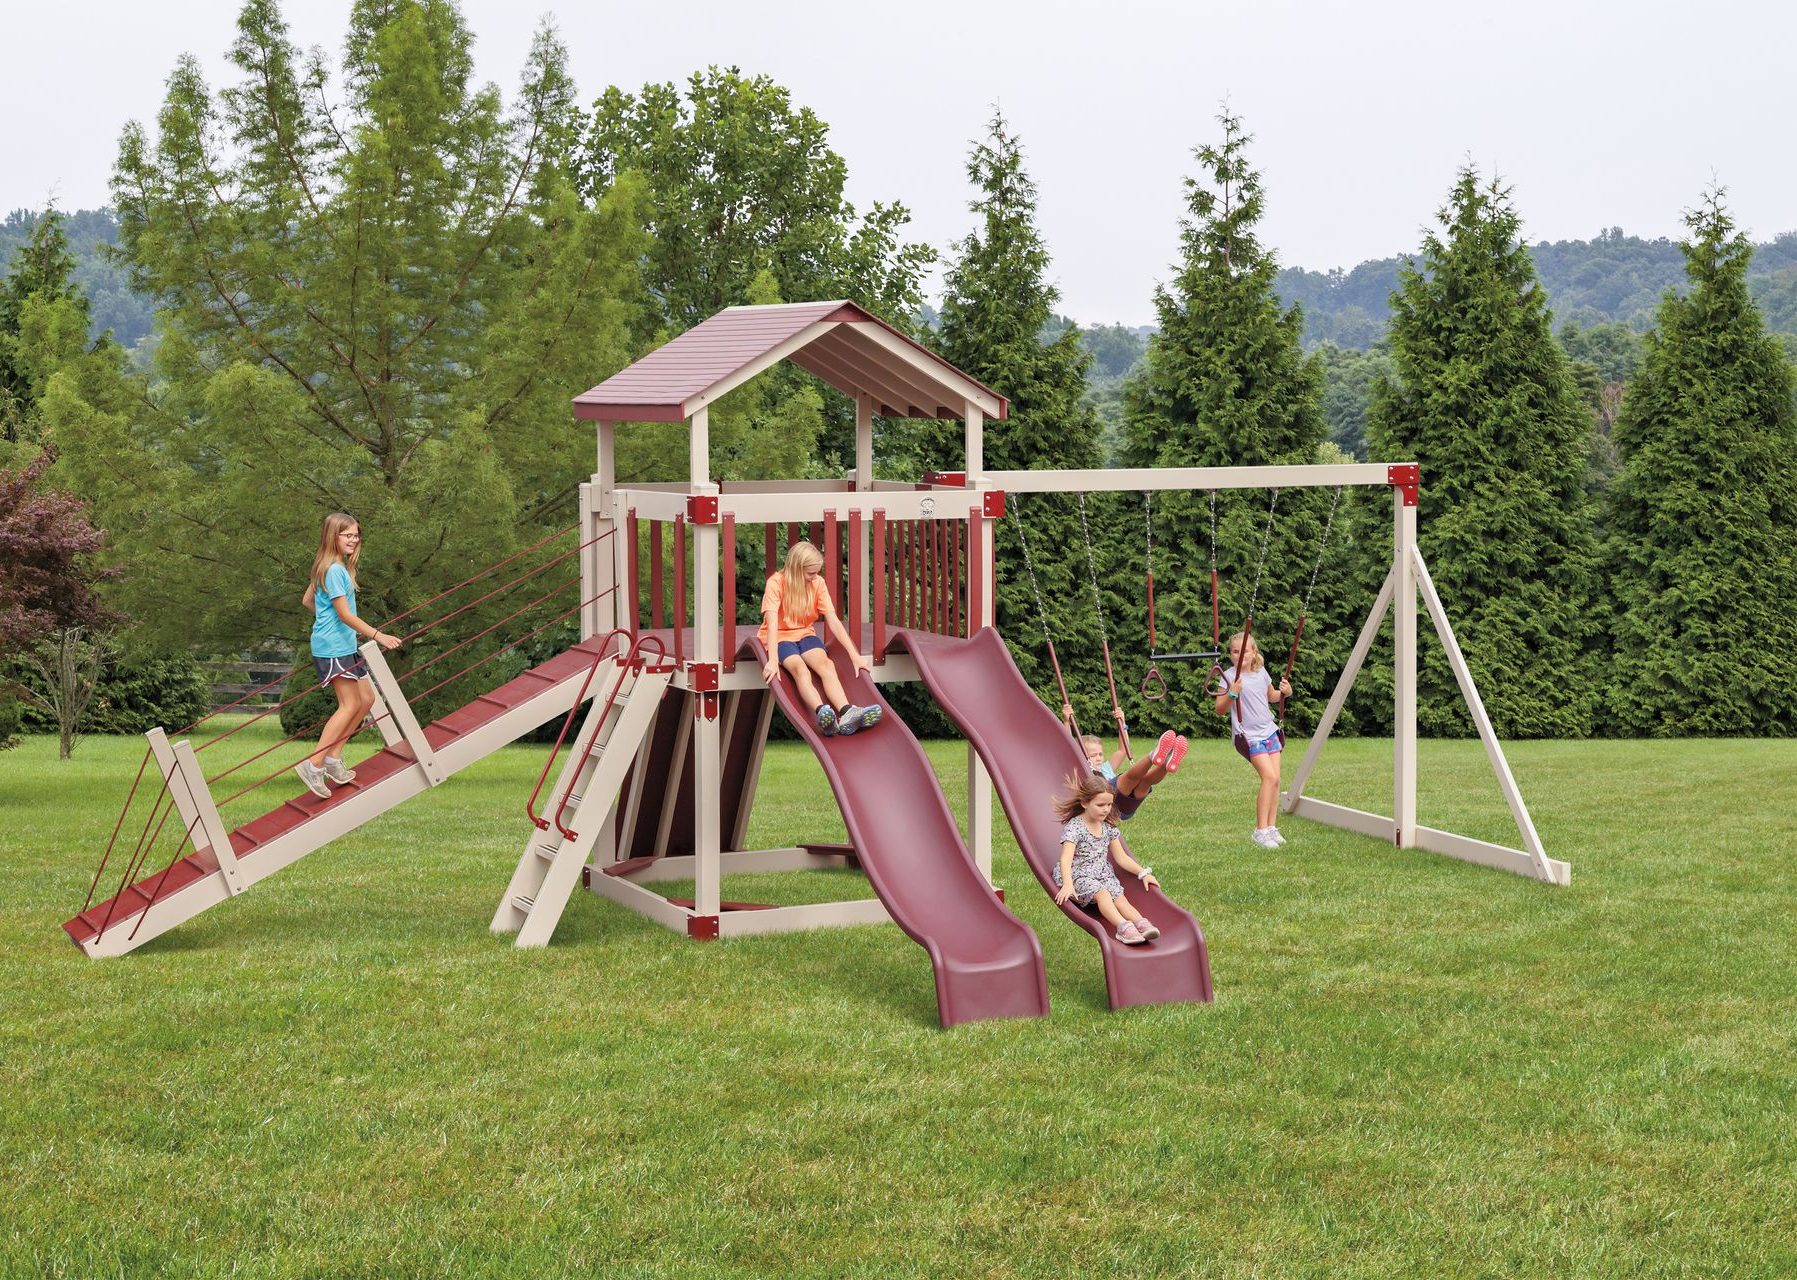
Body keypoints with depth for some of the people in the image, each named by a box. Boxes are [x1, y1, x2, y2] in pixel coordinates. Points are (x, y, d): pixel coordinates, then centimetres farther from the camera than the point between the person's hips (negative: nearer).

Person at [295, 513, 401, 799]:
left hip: (345, 645, 10)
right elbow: (345, 614, -20)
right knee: (350, 705, -9)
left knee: (366, 699, 11)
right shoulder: (334, 570, -17)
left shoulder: (334, 567, 13)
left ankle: (332, 757, 14)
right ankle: (314, 765, -10)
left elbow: (308, 600, 23)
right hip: (333, 647, -10)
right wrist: (376, 635, -21)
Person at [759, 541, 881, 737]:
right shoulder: (776, 583, -17)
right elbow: (772, 623, -27)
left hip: (804, 634, 4)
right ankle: (821, 713, -60)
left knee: (826, 664, -28)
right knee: (800, 669, -34)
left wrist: (855, 656, -15)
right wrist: (772, 660, -40)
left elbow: (833, 621, -7)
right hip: (780, 637, -4)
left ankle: (846, 713, -51)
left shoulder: (818, 583, -4)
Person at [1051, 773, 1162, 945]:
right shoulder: (1074, 826, -12)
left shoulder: (1108, 828, 10)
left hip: (1103, 875, 6)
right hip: (1078, 876, -6)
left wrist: (1143, 873, 6)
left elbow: (1121, 857, 17)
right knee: (1102, 893, -34)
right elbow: (1066, 858, -24)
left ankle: (1142, 924, -47)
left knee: (1119, 897, -24)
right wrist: (1068, 884, -40)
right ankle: (1123, 926, -53)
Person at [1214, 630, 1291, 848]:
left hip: (1269, 732, 6)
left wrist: (1285, 692, 6)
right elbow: (1220, 710, -9)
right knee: (1269, 777, -18)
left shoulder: (1261, 672, 8)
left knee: (1275, 779, 0)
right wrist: (1232, 693, -25)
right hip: (1249, 736, -6)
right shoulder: (1229, 676, -9)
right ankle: (1260, 830, -14)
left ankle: (1272, 827, 8)